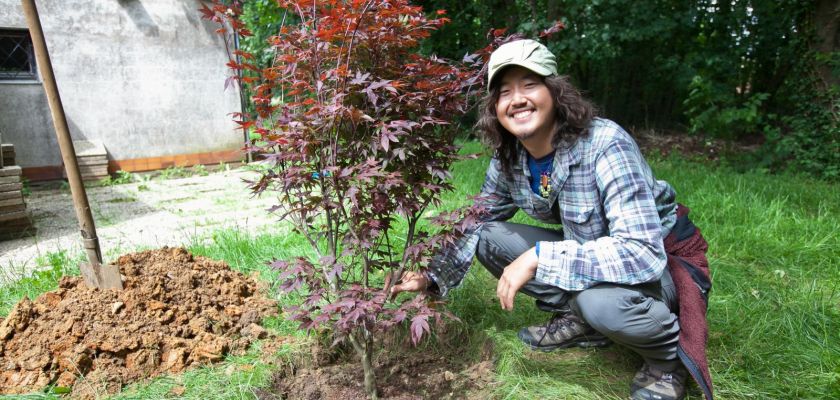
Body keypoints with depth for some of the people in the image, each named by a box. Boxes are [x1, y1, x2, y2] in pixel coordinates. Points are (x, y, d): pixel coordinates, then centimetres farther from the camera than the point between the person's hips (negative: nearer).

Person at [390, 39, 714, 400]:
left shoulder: (605, 145, -29)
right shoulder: (508, 159, -10)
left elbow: (642, 253, -37)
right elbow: (474, 227, 2)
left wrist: (539, 257, -37)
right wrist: (432, 277, -10)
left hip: (665, 262, -6)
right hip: (592, 255, 6)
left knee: (600, 300, -39)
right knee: (488, 239, -6)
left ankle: (669, 352, -4)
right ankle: (582, 321, 6)